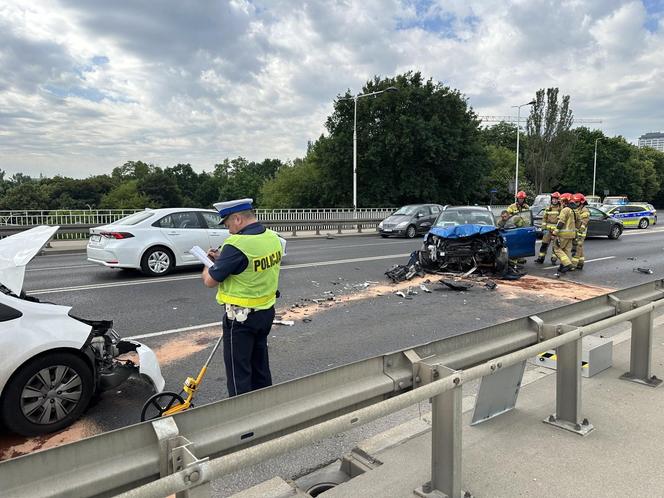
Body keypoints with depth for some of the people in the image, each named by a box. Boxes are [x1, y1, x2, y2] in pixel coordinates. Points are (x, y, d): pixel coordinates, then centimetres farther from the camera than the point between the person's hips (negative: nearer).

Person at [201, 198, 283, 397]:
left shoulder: (237, 244, -25)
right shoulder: (273, 237, 0)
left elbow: (210, 281, -18)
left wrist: (208, 268, 3)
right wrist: (222, 258, 7)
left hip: (241, 316, -8)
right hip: (267, 311, 8)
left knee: (238, 369, 7)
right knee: (260, 363, 22)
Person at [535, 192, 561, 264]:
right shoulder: (548, 208, 10)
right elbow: (544, 218, 12)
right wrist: (543, 227, 3)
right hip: (548, 229, 3)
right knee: (544, 244, 3)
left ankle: (554, 259, 11)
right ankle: (541, 258, 8)